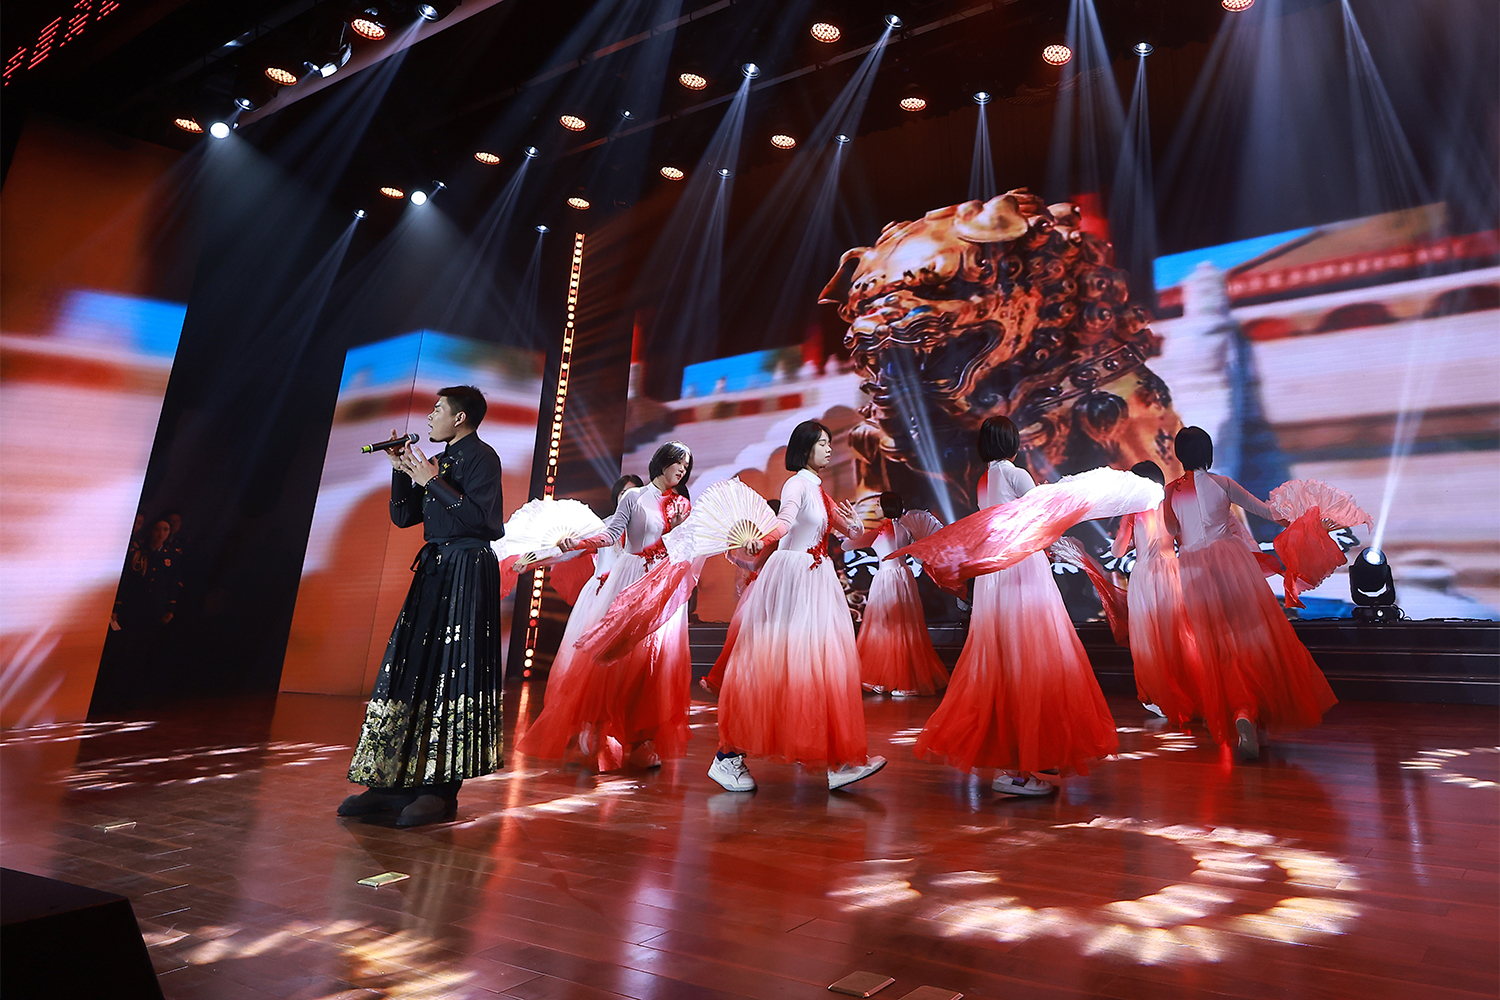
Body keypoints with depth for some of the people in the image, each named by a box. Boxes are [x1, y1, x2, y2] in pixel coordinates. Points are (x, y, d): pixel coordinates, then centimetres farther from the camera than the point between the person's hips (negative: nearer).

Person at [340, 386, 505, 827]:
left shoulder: (481, 457, -6)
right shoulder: (438, 461, 20)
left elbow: (479, 518, -19)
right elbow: (402, 517, 18)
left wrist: (433, 482, -13)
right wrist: (402, 471, 7)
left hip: (467, 572, -9)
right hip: (434, 570, 9)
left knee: (451, 670, -8)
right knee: (413, 668, 7)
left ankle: (442, 791, -1)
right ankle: (397, 783, 15)